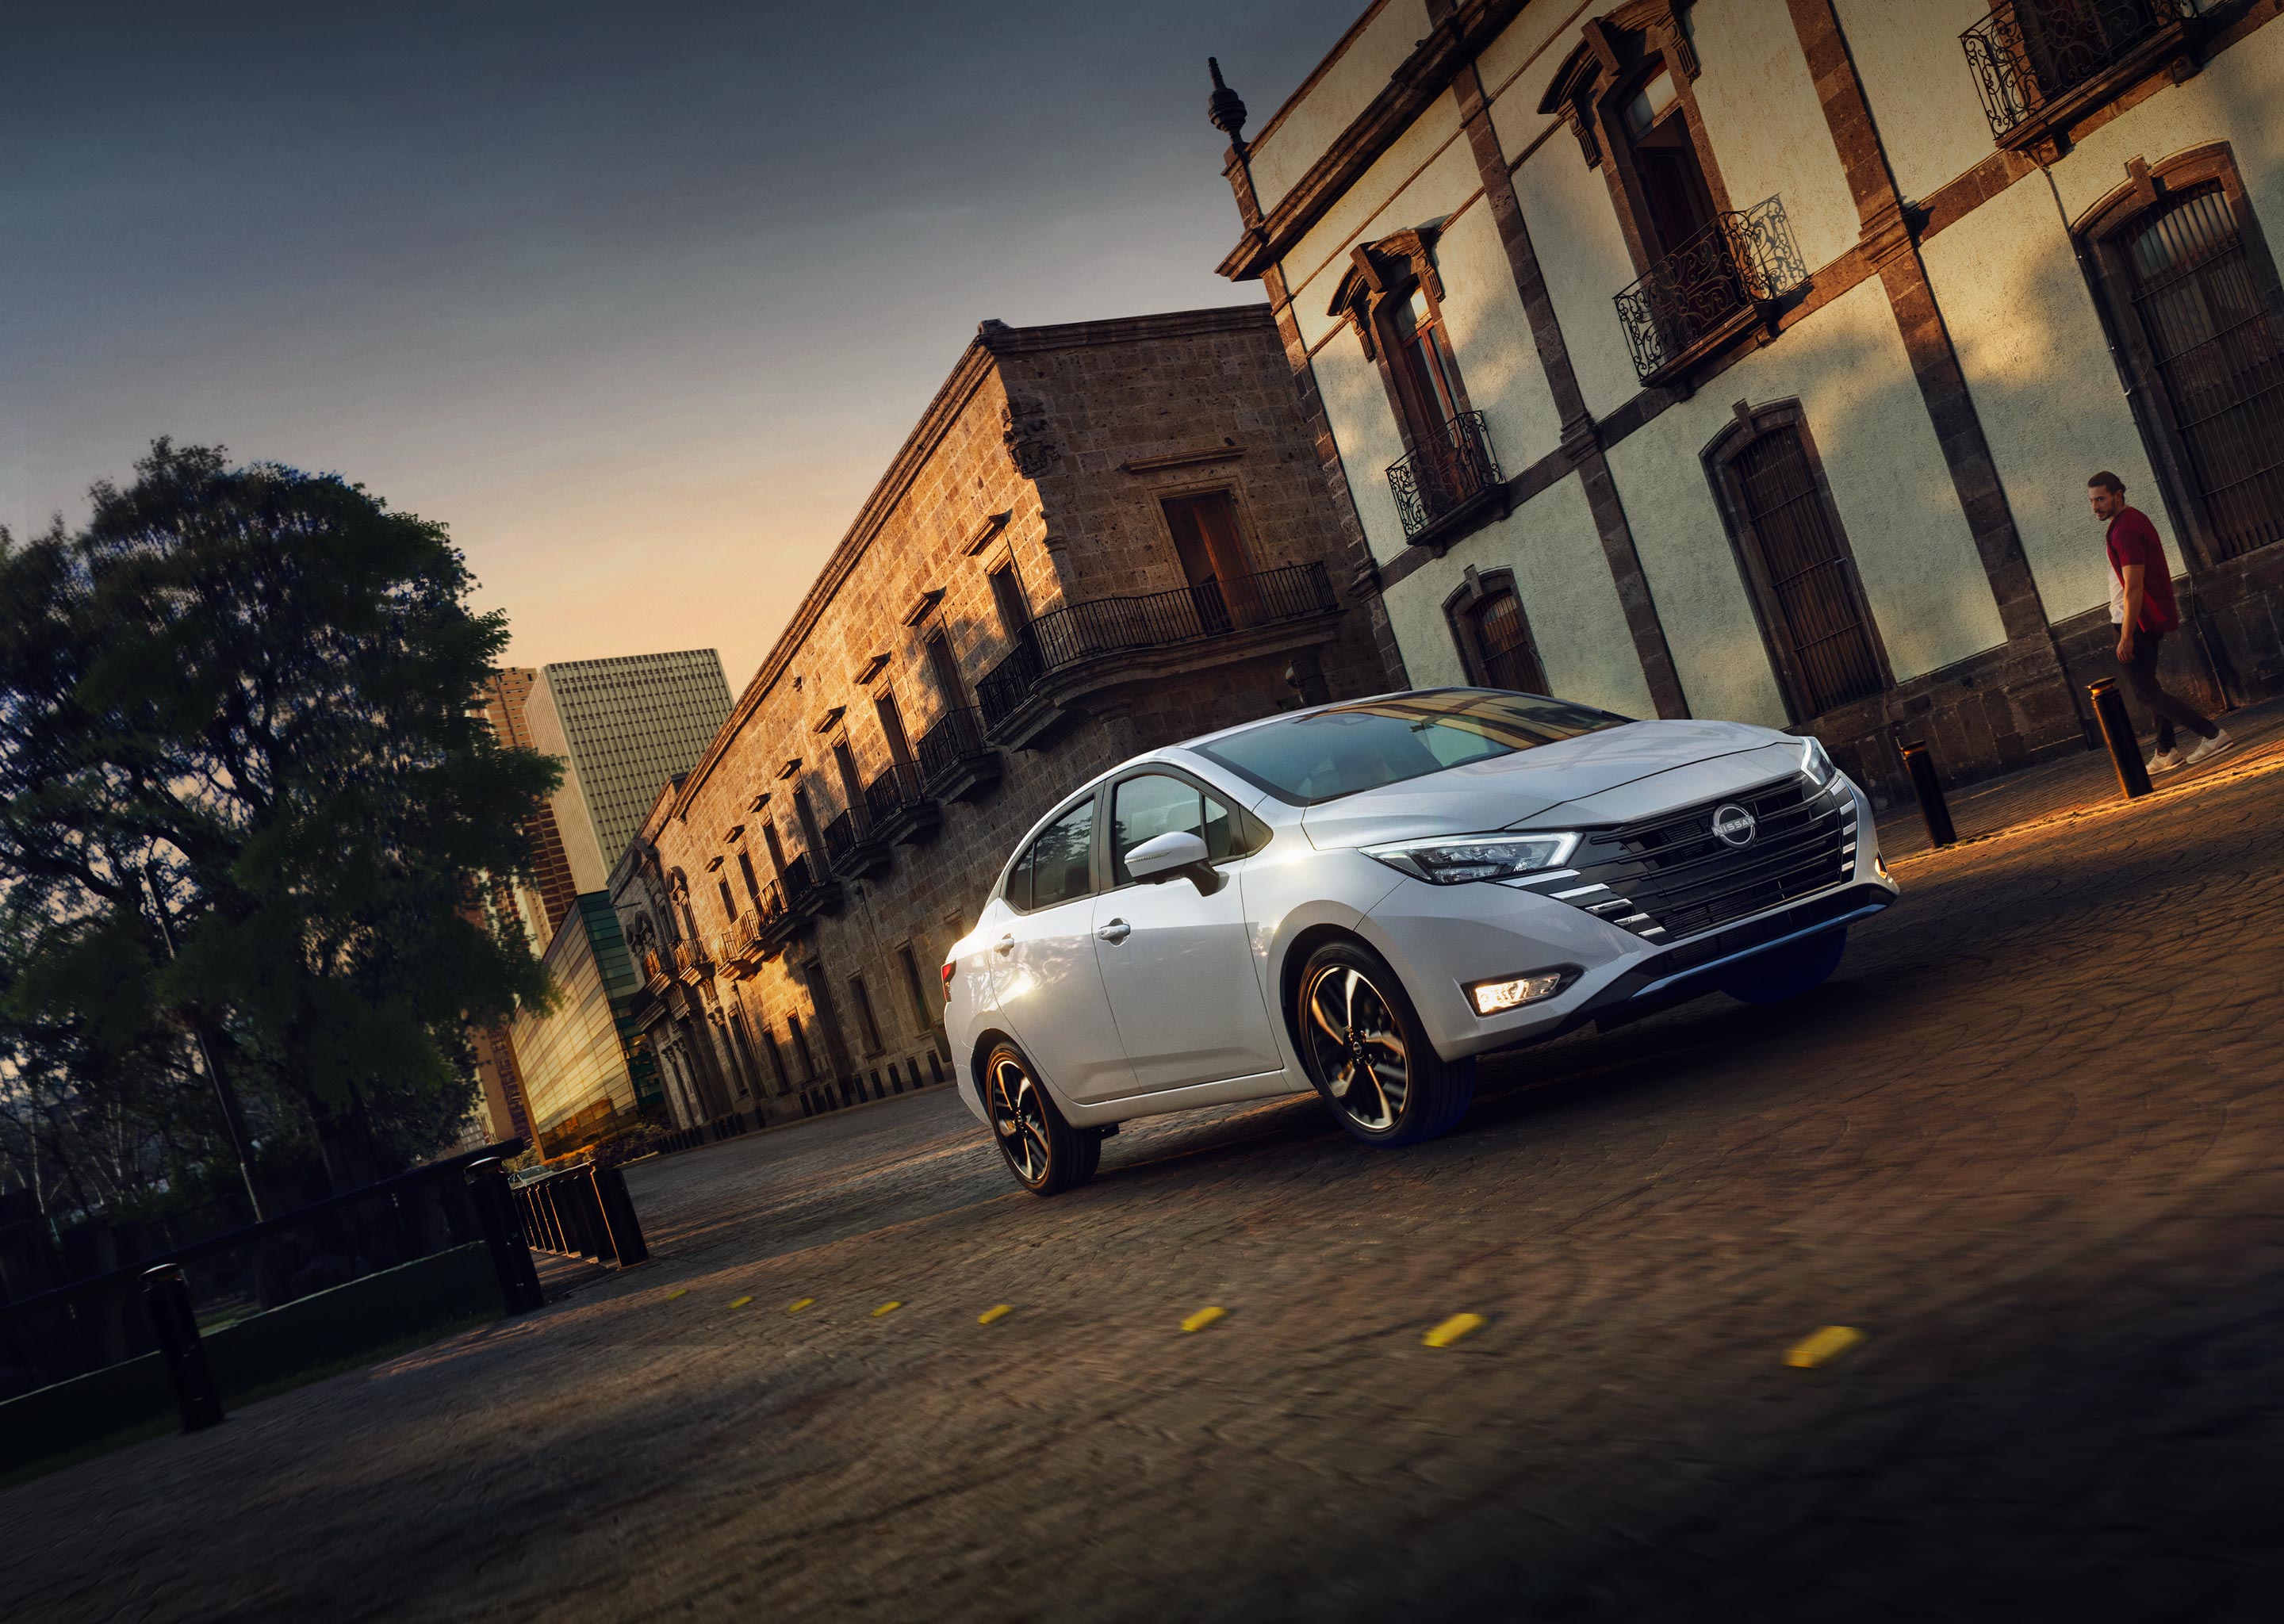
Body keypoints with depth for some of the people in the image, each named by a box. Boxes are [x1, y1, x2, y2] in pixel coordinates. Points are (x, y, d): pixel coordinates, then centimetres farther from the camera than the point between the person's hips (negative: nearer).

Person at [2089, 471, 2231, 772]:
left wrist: (2126, 636, -25)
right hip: (2150, 618, 11)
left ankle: (2211, 734, -10)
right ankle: (2166, 753, 19)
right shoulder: (2134, 518, 14)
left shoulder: (2125, 530, -20)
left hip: (2136, 620, -11)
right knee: (2147, 687, 16)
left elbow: (2133, 589, -24)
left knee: (2144, 691, -8)